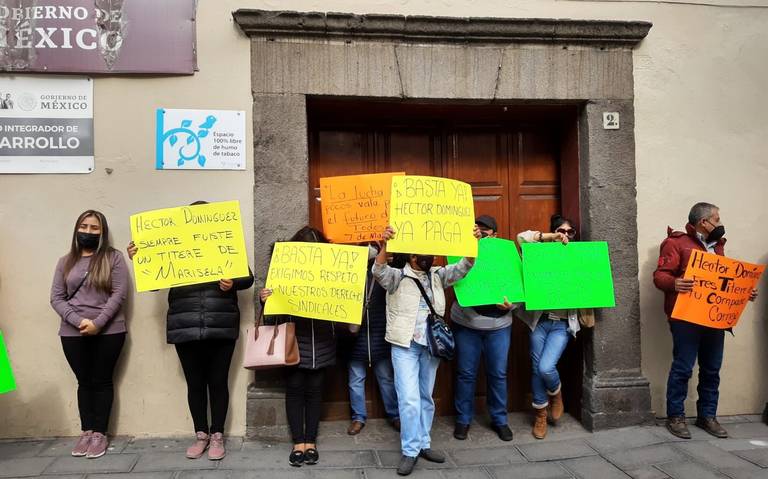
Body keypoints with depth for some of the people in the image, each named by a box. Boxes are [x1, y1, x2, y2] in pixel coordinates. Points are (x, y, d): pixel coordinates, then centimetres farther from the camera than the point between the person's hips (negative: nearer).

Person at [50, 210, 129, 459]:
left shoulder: (113, 257, 0)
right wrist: (79, 321, -11)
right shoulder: (66, 261, 10)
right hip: (73, 333, 3)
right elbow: (56, 298, 4)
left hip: (108, 331, -3)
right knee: (84, 381, 10)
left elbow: (119, 293, -8)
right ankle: (86, 432, 20)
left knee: (102, 381, 5)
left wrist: (97, 323, -16)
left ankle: (100, 434, 13)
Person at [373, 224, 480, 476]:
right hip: (405, 346, -5)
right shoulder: (397, 277, -5)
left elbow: (462, 268, -4)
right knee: (409, 399, -9)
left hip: (431, 345, 5)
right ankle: (409, 451, 3)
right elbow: (379, 272, -24)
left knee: (426, 398, 14)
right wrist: (384, 246, -42)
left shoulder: (438, 275, 8)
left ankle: (423, 444, 26)